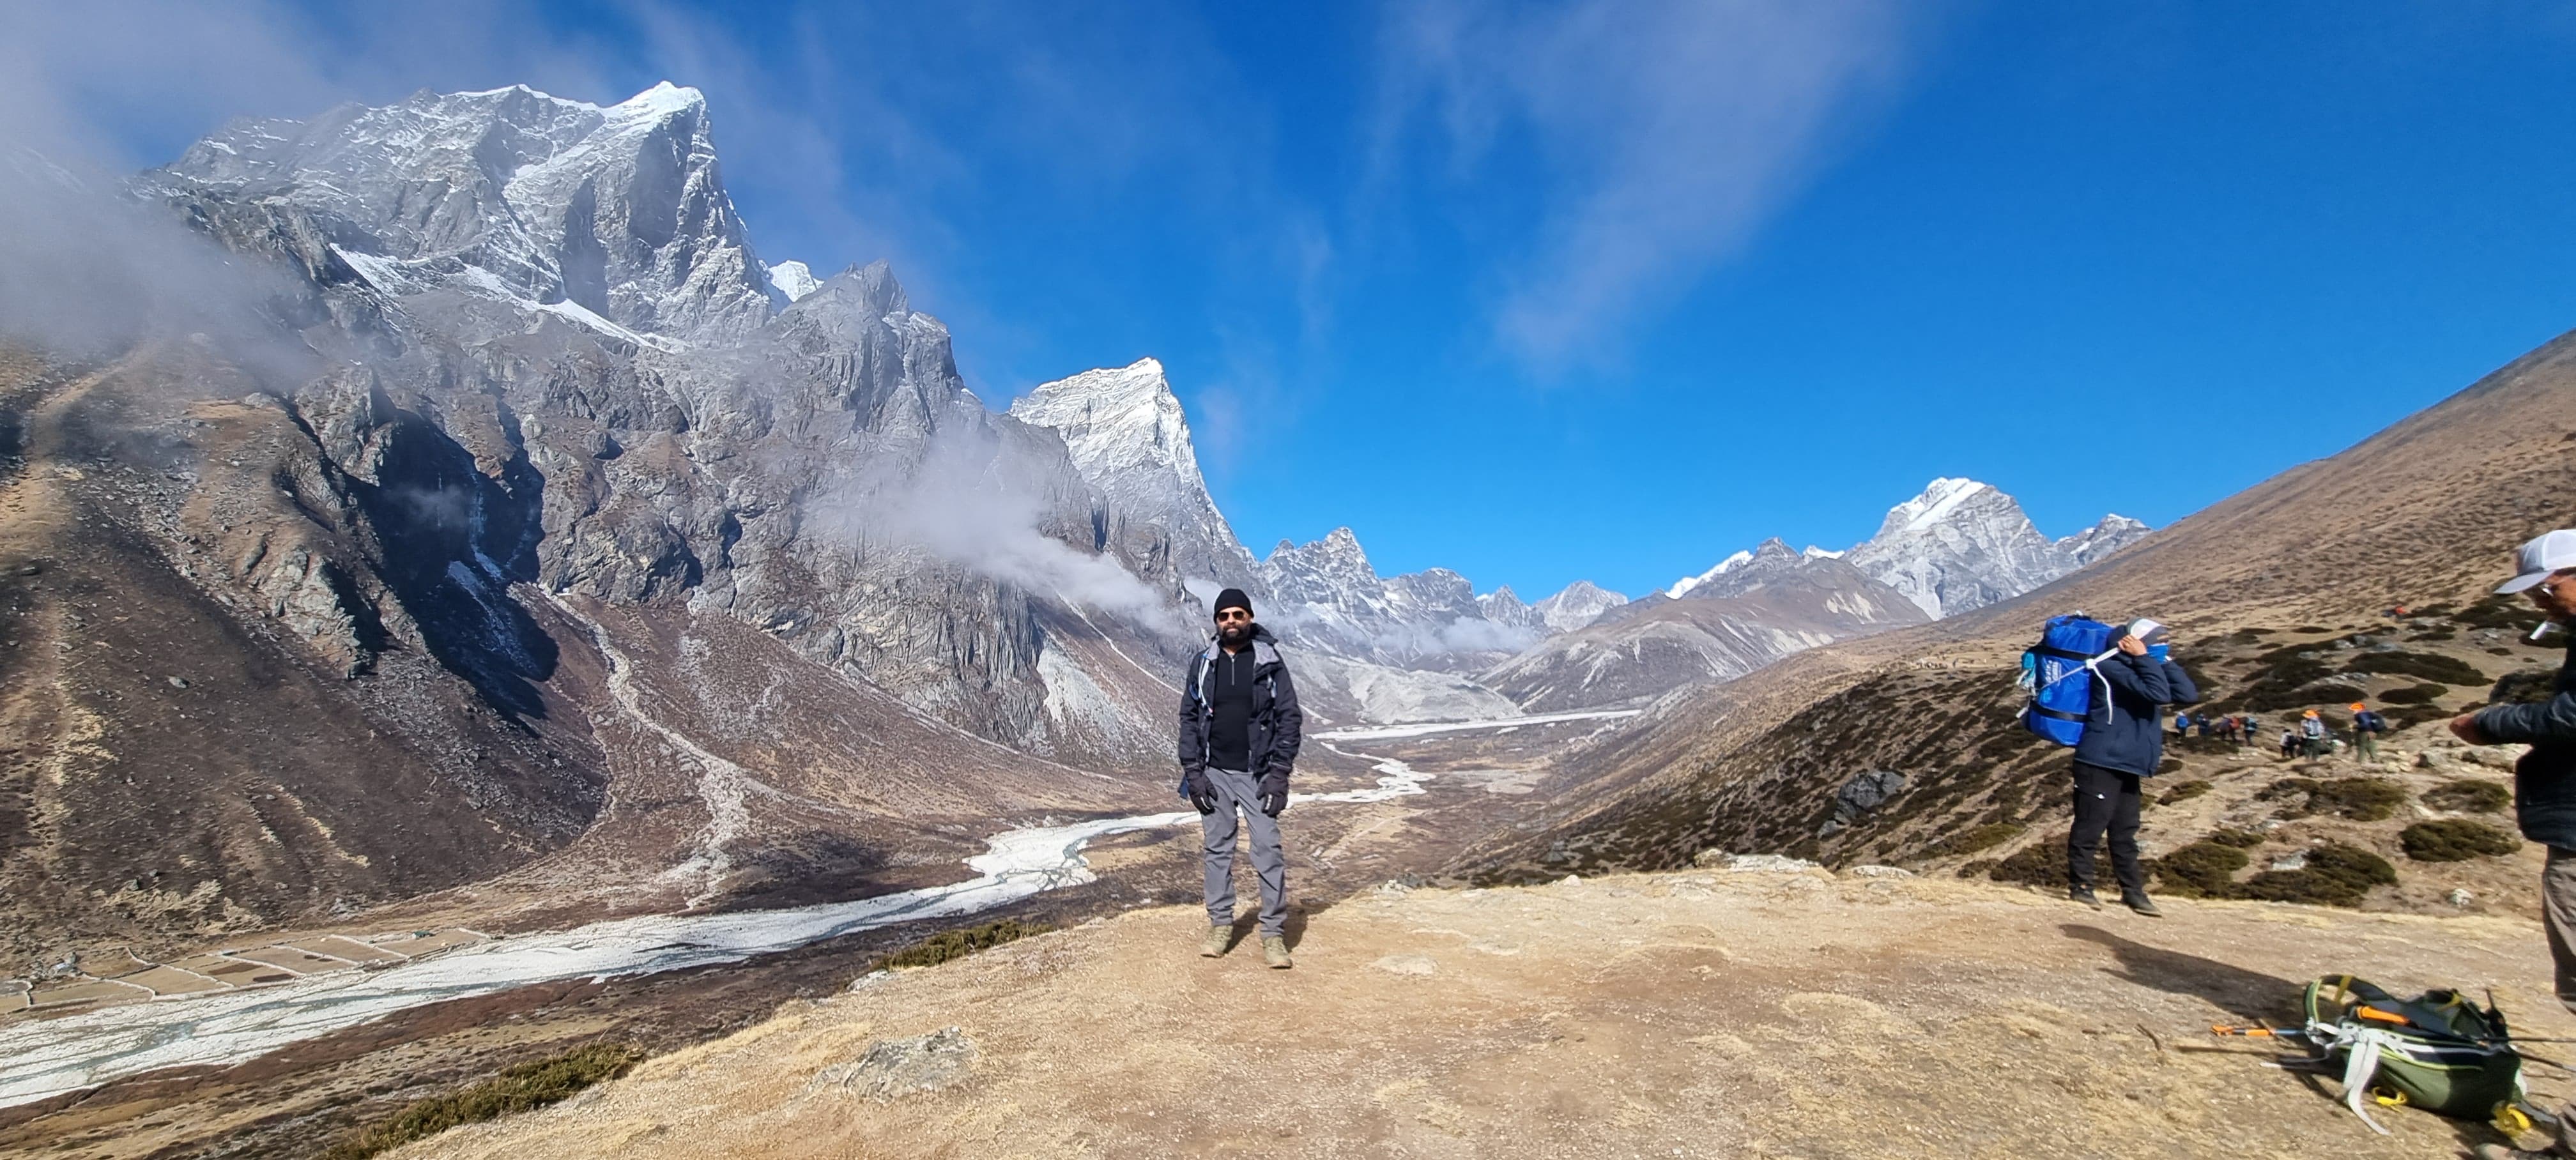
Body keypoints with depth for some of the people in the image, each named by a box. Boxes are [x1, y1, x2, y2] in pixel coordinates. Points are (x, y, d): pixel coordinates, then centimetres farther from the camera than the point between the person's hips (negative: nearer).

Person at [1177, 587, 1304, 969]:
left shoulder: (1269, 663, -4)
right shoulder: (1202, 663, 3)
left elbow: (1290, 718, -4)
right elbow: (1189, 718, 5)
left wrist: (1279, 773, -10)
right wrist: (1192, 771, -3)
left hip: (1257, 774, -2)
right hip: (1213, 774, 2)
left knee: (1268, 851, -4)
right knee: (1218, 849, 10)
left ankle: (1274, 933, 7)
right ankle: (1221, 925, 23)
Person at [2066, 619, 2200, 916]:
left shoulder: (2141, 670, 16)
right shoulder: (2113, 668, -12)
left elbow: (2188, 695, 9)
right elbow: (2159, 694, -22)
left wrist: (2165, 661, 5)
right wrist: (2144, 658, -14)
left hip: (2126, 768, 9)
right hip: (2101, 765, -9)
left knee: (2125, 834, 14)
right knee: (2090, 828, -3)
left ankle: (2133, 892, 21)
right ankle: (2080, 886, 5)